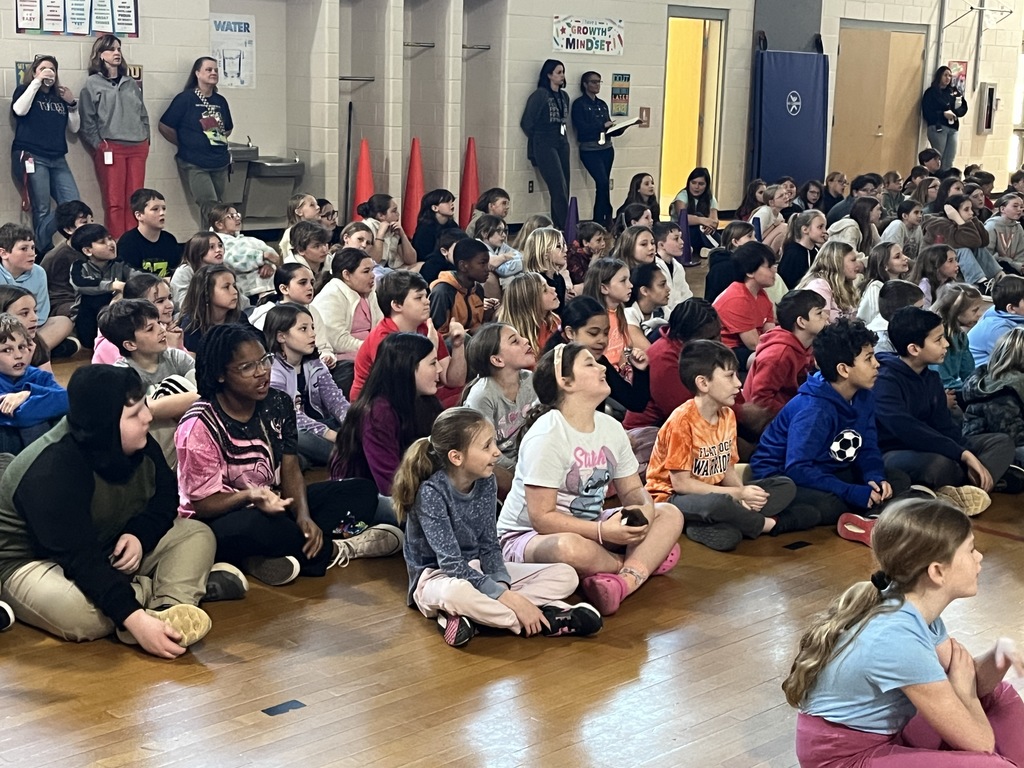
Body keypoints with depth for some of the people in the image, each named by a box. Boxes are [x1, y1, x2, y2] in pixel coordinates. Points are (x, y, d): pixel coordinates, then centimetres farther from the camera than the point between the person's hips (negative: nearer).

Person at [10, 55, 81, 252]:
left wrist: (72, 104, 4)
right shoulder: (25, 90, 9)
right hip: (31, 158, -5)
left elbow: (74, 128, 19)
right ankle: (44, 253, 1)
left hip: (57, 159, 5)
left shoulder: (60, 97, 21)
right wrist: (37, 82, -8)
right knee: (42, 210, -9)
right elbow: (19, 110, -13)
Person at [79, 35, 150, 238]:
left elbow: (143, 113, 21)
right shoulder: (92, 84, 2)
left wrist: (145, 137, 10)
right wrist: (98, 144, -9)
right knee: (114, 202, -7)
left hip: (137, 147, 5)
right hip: (110, 148, -5)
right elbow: (87, 121, -2)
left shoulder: (131, 83, 18)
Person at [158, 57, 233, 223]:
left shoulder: (220, 101, 11)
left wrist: (218, 139, 11)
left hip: (220, 164, 6)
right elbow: (164, 127, -5)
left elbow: (228, 128, 26)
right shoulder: (185, 99, -5)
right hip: (194, 165, -6)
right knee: (210, 207, -16)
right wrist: (184, 144, 2)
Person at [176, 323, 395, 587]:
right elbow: (202, 503, -16)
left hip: (275, 505, 7)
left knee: (362, 492, -3)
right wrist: (250, 496, -37)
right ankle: (330, 549, -12)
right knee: (255, 527, -42)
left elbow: (290, 471, -3)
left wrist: (303, 517, -23)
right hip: (219, 521, -7)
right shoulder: (200, 425, -18)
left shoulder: (278, 405, -1)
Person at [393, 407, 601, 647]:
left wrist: (502, 587, -20)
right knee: (456, 592, -44)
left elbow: (489, 546, 0)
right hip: (437, 577, -7)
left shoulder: (486, 482, -4)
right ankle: (546, 621, -28)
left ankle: (467, 614, -22)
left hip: (477, 571, 7)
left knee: (565, 575, -6)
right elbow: (451, 564, -27)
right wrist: (509, 598, -32)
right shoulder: (432, 493, -23)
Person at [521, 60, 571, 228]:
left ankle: (558, 228, 12)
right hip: (545, 146, -7)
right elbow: (527, 122, -6)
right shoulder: (540, 95, -9)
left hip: (562, 143, 7)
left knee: (563, 190, 5)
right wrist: (539, 140, 5)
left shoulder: (564, 96, 12)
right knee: (559, 189, -12)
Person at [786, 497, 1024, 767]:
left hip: (883, 734, 9)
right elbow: (978, 741, -22)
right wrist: (962, 686, -4)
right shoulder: (898, 639, -29)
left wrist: (998, 658, -13)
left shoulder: (914, 607, -3)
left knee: (1000, 695, 10)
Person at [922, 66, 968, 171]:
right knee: (937, 160, -9)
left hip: (953, 128, 5)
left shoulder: (954, 91, 15)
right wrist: (943, 114, -20)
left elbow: (964, 107, 11)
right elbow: (927, 112, -8)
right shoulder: (931, 92, 1)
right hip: (937, 127, -5)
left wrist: (954, 113, -11)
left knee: (948, 162, 2)